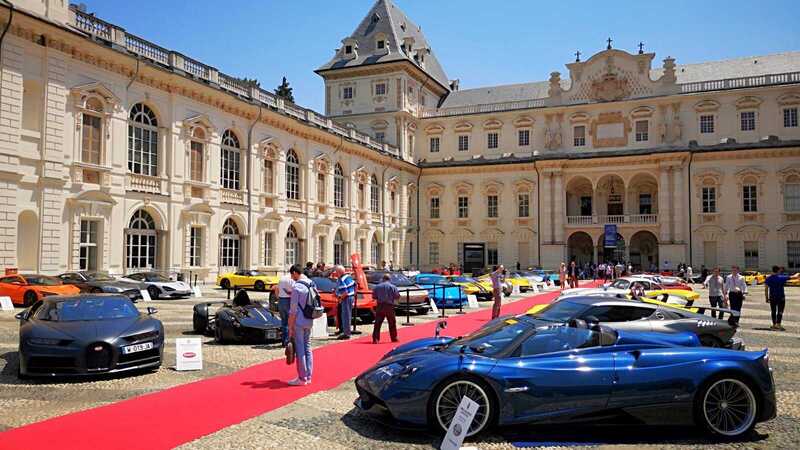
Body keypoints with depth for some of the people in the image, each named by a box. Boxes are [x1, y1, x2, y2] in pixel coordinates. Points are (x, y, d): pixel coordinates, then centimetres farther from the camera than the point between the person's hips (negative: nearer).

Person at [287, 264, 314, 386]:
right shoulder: (312, 285, 7)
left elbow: (293, 310, -15)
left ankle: (302, 378, 4)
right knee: (307, 348, 13)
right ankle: (308, 376, 18)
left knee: (300, 350, 0)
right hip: (309, 321, 7)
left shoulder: (296, 287, -15)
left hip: (299, 322, -7)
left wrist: (290, 327, -10)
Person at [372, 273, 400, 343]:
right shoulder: (393, 287, -3)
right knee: (392, 323, 12)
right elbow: (397, 297, -2)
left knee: (377, 323, 2)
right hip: (389, 306, -1)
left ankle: (375, 339, -4)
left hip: (380, 306, 1)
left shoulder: (377, 287, 2)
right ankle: (394, 338, 19)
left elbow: (374, 296, 5)